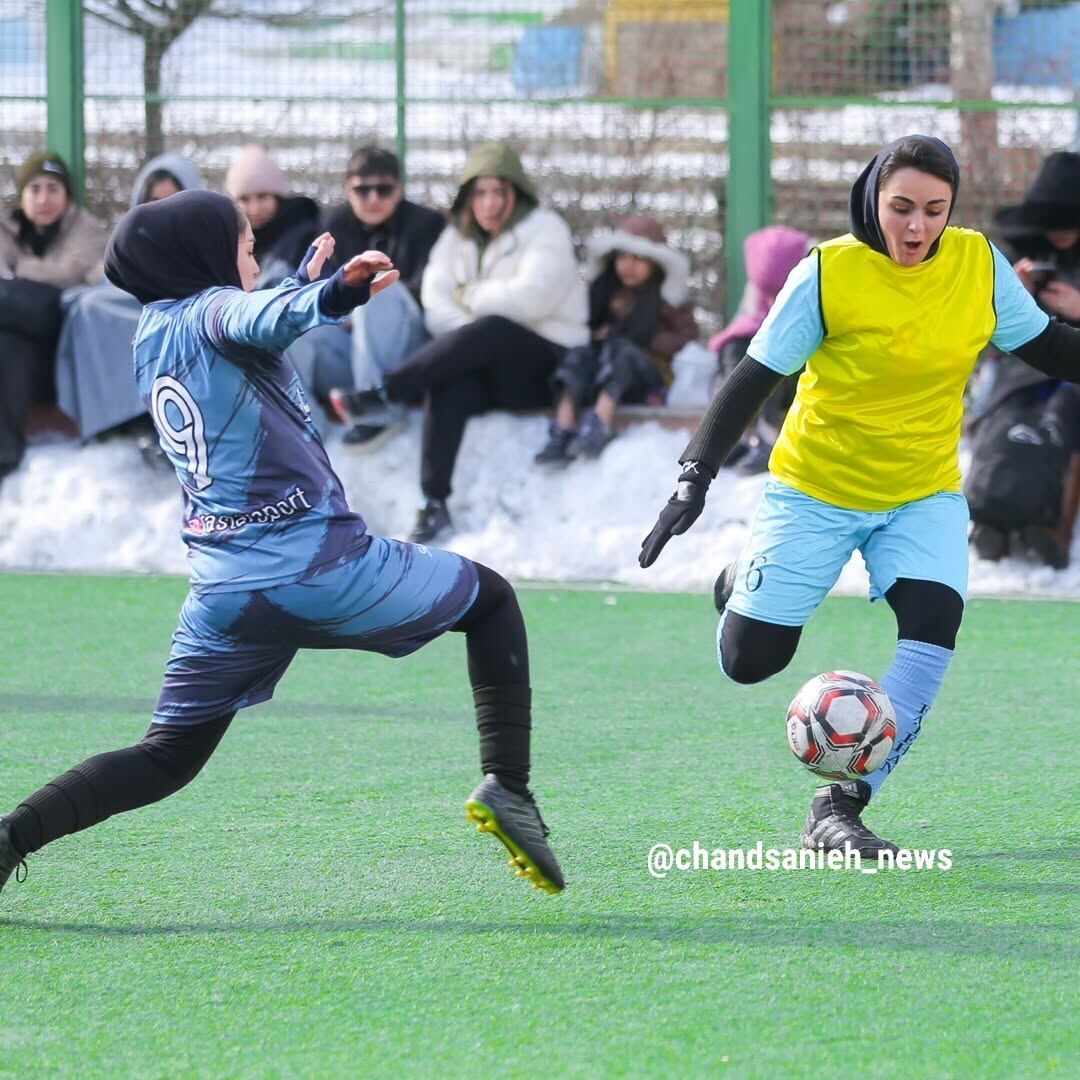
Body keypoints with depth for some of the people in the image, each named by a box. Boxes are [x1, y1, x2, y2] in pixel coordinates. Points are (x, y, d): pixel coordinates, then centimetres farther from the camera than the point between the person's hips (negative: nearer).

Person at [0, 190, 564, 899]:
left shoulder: (151, 336, 16)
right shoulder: (209, 309, -5)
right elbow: (262, 321, -30)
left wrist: (306, 284, 39)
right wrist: (333, 293, -48)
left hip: (223, 593, 6)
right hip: (323, 566, -6)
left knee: (168, 758, 15)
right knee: (493, 601, 15)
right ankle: (506, 786, 0)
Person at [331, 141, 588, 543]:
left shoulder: (544, 229, 1)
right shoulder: (457, 237, 16)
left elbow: (532, 298, -16)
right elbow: (436, 305, 2)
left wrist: (470, 297, -5)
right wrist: (466, 338, -17)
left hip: (545, 366, -4)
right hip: (484, 365, 4)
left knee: (492, 328, -37)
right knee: (448, 386, -33)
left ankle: (380, 395, -43)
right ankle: (434, 503, -39)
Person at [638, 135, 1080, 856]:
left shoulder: (979, 265, -8)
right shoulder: (829, 272, -17)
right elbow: (755, 378, -12)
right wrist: (695, 479, -19)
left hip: (925, 495, 2)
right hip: (816, 491, -2)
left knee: (935, 626, -24)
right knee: (749, 661, 1)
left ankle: (840, 807, -17)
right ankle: (744, 582, 39)